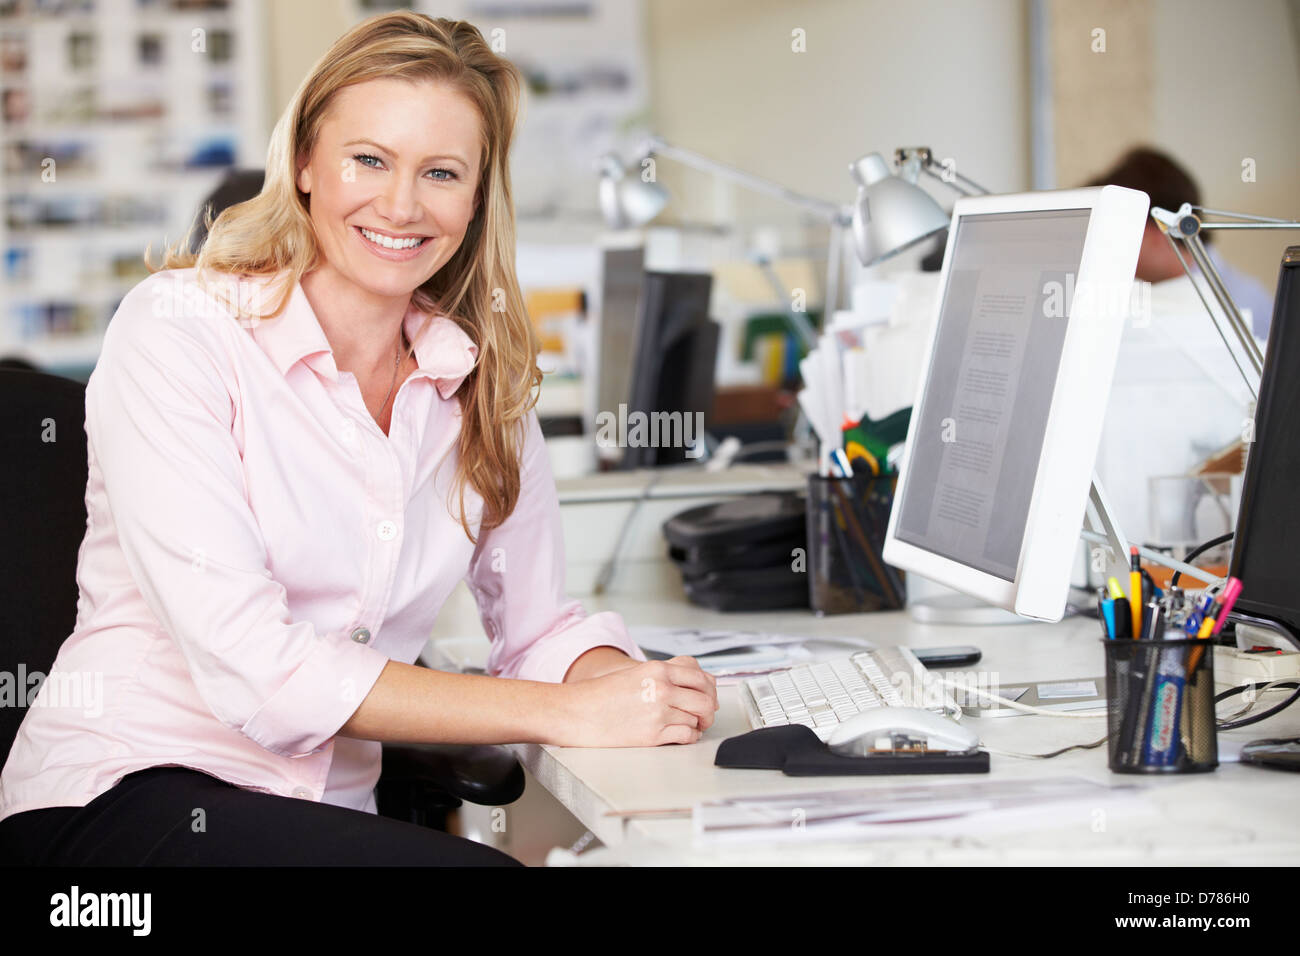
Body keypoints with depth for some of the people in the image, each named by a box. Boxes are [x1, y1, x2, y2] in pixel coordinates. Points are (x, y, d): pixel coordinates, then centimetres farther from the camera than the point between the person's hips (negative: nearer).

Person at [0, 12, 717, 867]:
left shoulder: (481, 378, 8)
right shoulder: (178, 330, -10)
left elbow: (539, 625, 8)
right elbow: (246, 660, -20)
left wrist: (617, 678, -17)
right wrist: (564, 714, -22)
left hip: (330, 810, 6)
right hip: (122, 793, -5)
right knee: (478, 864, -31)